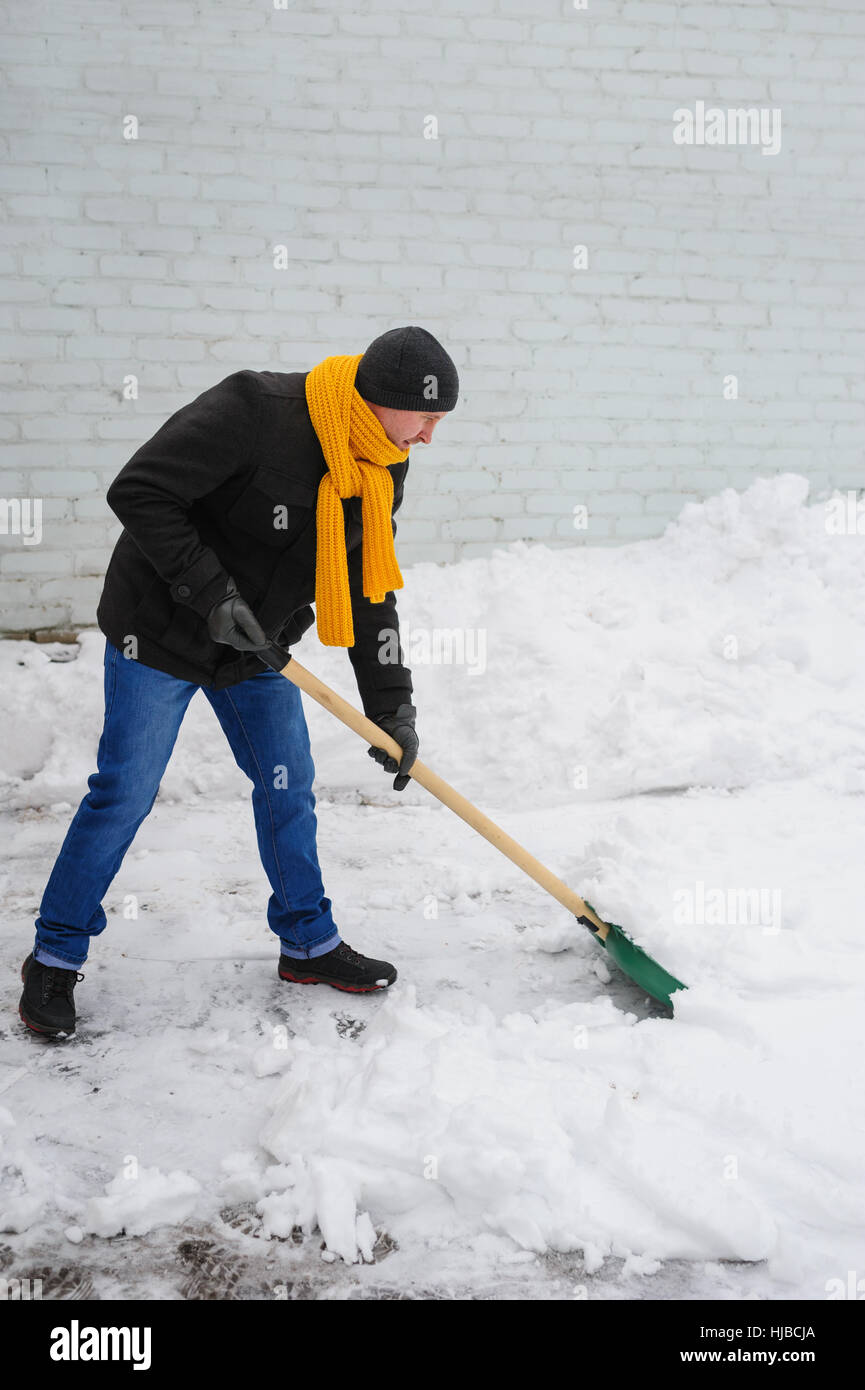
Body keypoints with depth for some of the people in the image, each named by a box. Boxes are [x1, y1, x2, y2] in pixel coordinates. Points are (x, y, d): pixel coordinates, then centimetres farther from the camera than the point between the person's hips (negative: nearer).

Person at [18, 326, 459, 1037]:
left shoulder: (381, 472, -3)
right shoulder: (253, 412, -27)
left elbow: (370, 592, 4)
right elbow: (138, 493, -27)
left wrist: (392, 705, 1)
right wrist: (210, 594, -29)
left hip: (258, 646, 7)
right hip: (160, 632, -6)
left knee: (289, 787, 9)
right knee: (124, 794, -1)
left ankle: (309, 942, 27)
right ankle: (56, 956, 16)